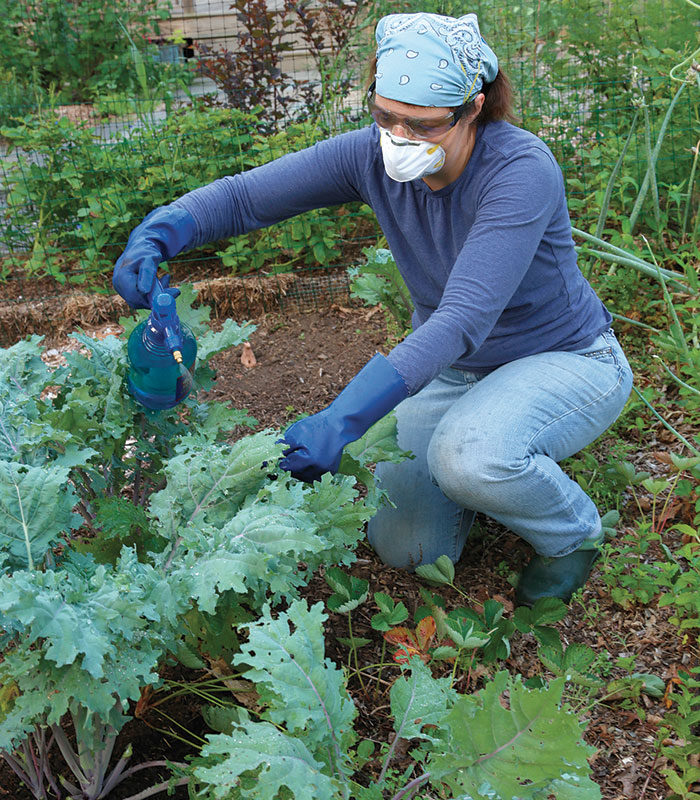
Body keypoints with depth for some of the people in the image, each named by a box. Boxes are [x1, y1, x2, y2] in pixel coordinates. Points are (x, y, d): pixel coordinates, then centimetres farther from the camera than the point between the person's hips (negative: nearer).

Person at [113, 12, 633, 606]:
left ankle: (573, 529, -3)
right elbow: (245, 196, -12)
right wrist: (157, 234, -32)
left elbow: (463, 319, -40)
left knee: (468, 456, -37)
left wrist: (343, 420, -48)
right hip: (452, 368, 5)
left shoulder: (521, 170, -31)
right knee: (404, 546, -6)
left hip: (566, 361, -5)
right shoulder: (373, 155, -15)